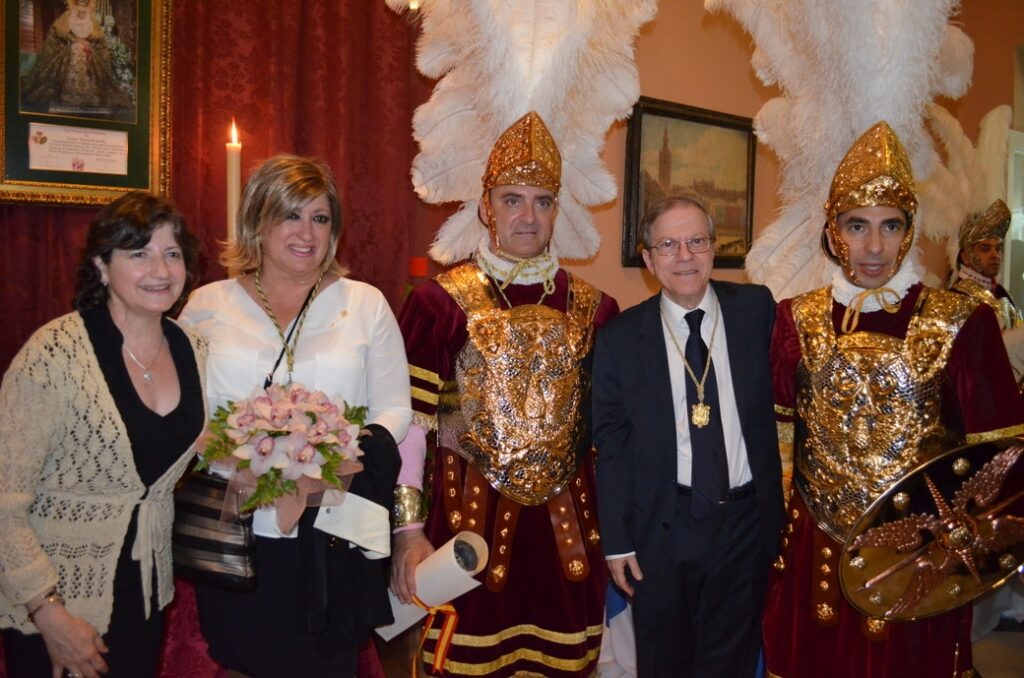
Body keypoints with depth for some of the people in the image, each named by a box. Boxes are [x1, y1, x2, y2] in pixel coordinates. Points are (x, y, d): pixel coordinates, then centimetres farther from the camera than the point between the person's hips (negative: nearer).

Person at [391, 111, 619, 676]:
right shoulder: (442, 301, -5)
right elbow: (408, 420, -7)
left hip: (567, 520, 3)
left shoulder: (593, 307, 6)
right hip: (471, 513, -3)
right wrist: (408, 530, -11)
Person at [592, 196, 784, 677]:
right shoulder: (620, 338, -5)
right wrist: (617, 542, -4)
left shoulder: (757, 309, -2)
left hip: (746, 524, 1)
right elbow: (611, 445, -3)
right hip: (662, 529, -1)